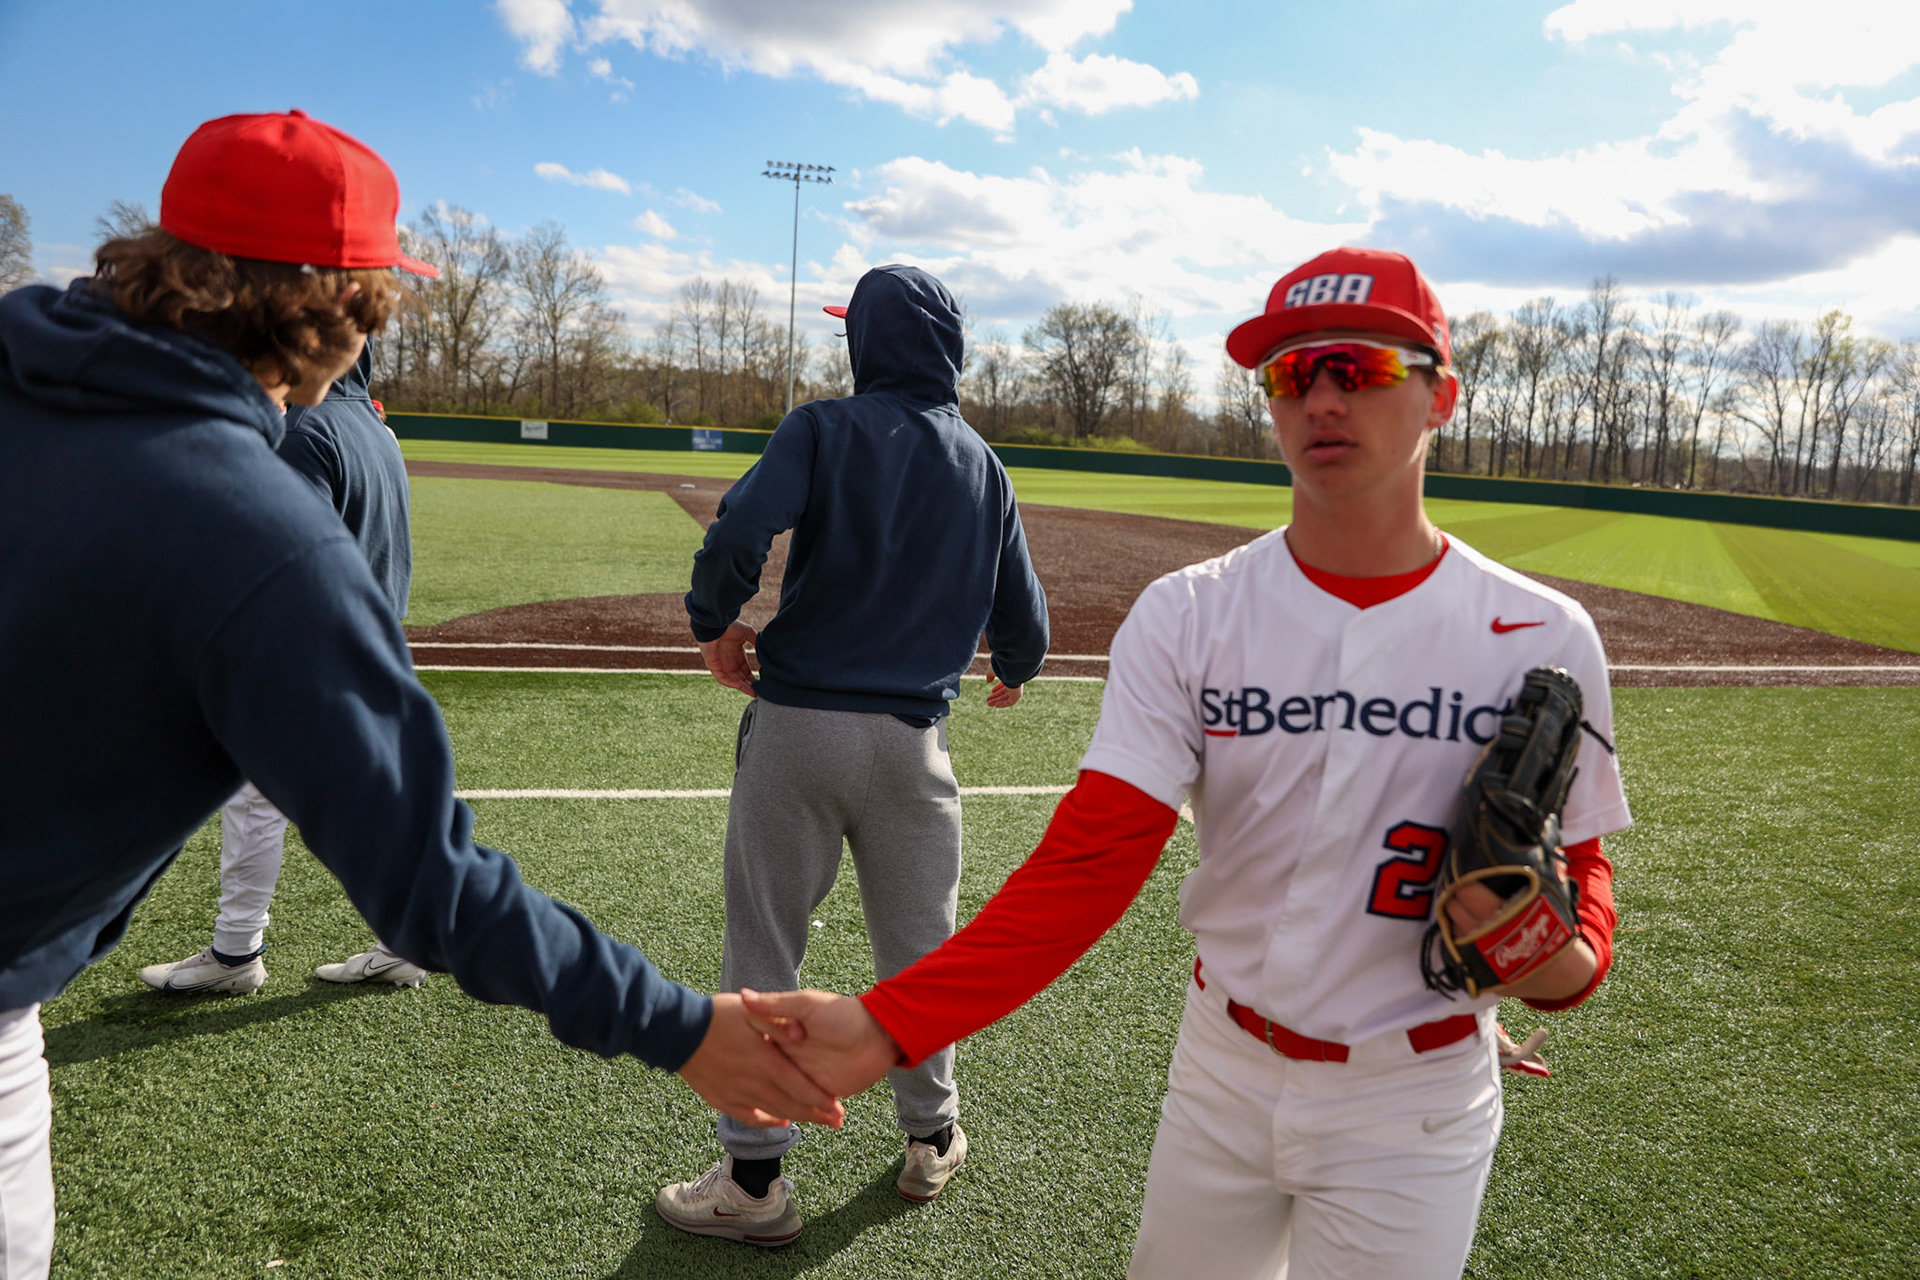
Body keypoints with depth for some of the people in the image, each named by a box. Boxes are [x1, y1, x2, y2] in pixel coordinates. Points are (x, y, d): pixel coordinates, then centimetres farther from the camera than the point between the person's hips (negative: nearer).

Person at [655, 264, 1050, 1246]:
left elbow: (739, 532, -21)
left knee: (763, 952, 8)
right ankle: (930, 1141, 34)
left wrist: (714, 623, -3)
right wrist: (1013, 671, 29)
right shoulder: (984, 467, 7)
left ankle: (755, 1178, 16)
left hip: (795, 723, -3)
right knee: (920, 950, 18)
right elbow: (1022, 614, 7)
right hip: (912, 737, 3)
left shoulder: (823, 428, -5)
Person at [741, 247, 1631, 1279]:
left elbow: (1578, 857, 3)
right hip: (1220, 1072, 2)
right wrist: (886, 1023, -32)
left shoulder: (1542, 639, -10)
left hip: (1411, 1104, -1)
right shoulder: (1185, 618, -10)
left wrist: (1567, 963, -21)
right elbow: (1086, 863, -19)